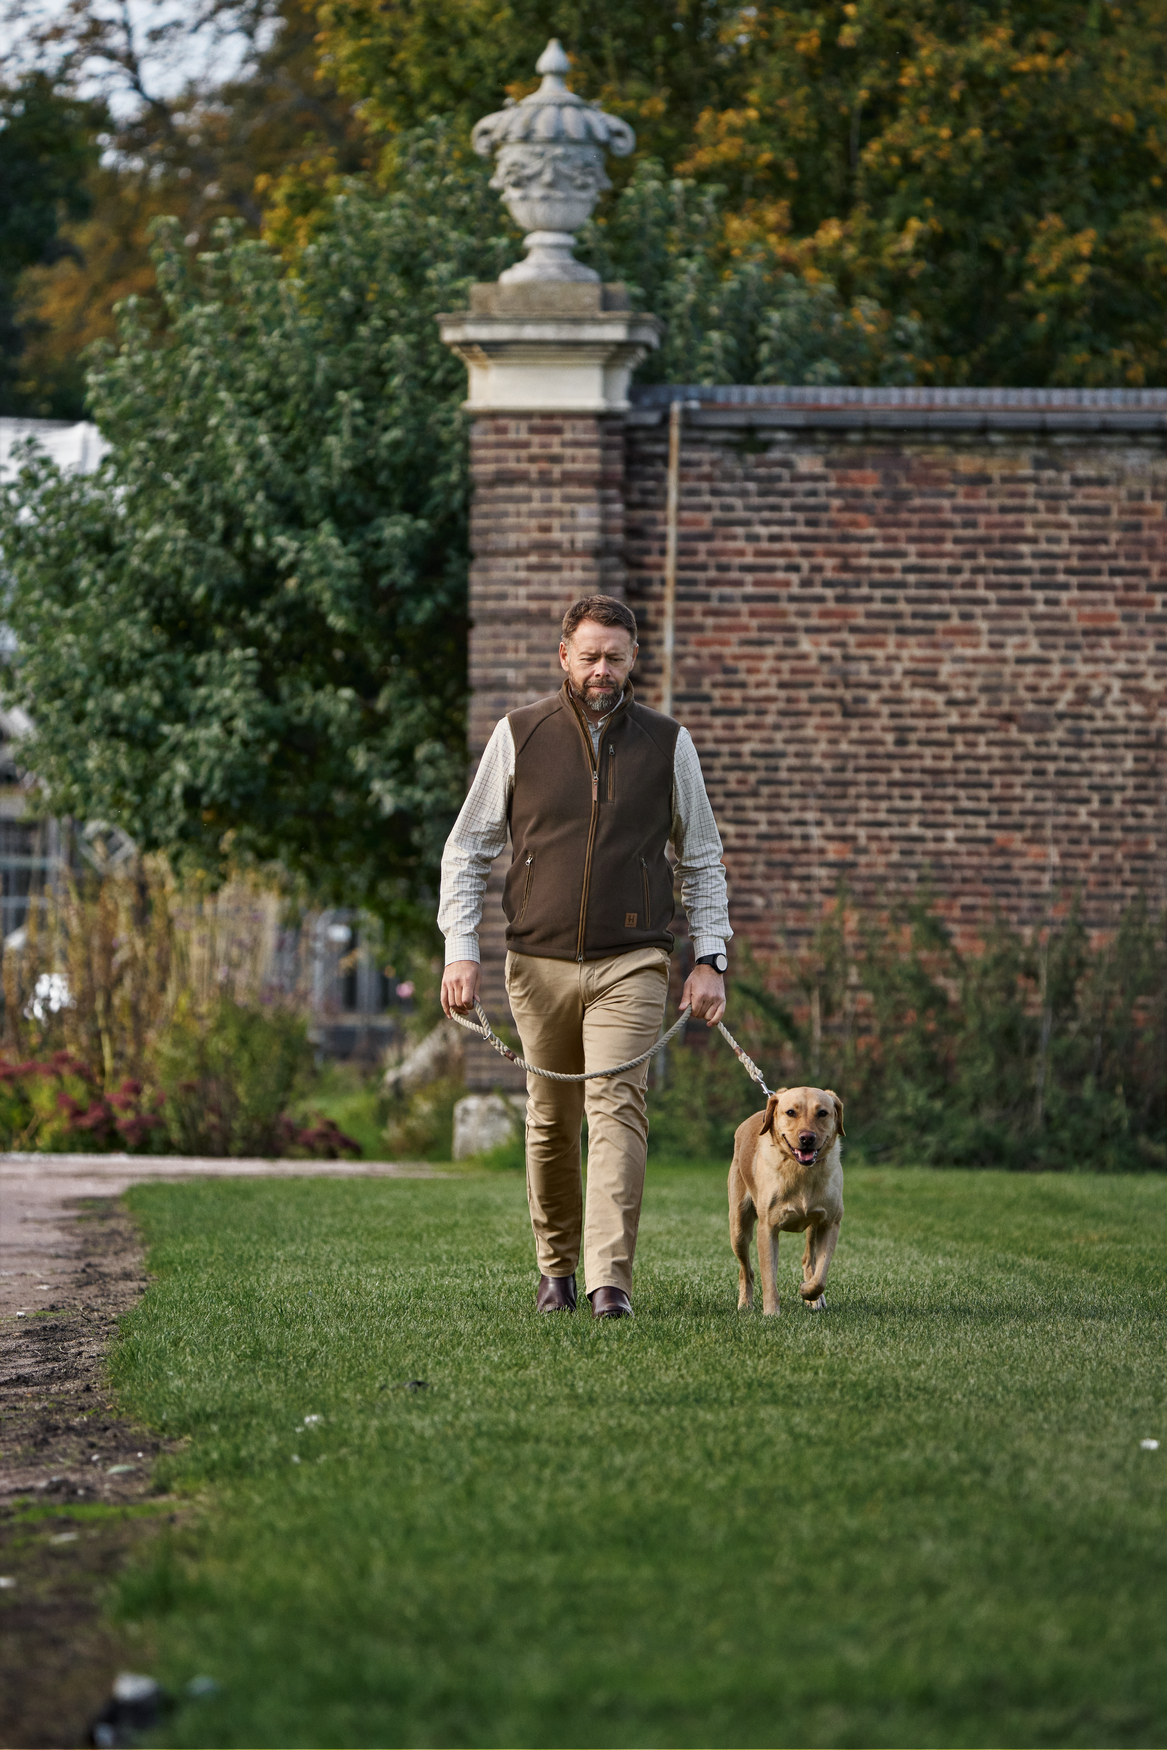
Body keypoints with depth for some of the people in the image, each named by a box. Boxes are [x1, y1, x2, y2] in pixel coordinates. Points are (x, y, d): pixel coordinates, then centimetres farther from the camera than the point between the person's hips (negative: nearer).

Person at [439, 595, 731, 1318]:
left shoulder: (667, 743, 6)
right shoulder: (520, 735, 4)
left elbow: (702, 859, 12)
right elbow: (468, 850, 7)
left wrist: (711, 959, 3)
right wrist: (461, 950, -3)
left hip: (630, 962, -1)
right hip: (540, 961, 1)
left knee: (617, 1108, -15)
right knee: (552, 1121, 8)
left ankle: (611, 1279, -21)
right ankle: (556, 1268, 24)